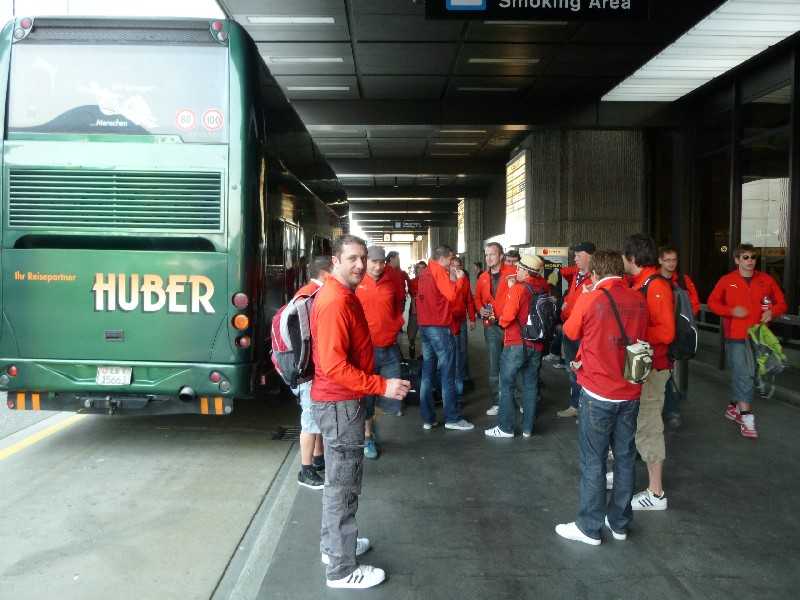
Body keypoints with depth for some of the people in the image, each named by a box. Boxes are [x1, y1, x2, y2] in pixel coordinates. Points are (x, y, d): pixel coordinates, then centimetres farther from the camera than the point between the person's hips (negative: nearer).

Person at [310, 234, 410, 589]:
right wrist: (382, 386, -25)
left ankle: (333, 544, 37)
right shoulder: (335, 303, -23)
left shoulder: (343, 296, 11)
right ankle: (342, 569, 13)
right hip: (340, 404, -11)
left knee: (339, 479, 22)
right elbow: (334, 366, -28)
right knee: (343, 485, 0)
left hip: (342, 400, 11)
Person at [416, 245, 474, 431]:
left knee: (427, 373, 8)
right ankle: (452, 418, 3)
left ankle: (427, 418, 11)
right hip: (439, 327, -8)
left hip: (425, 326, 8)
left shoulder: (424, 273, 15)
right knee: (447, 374, -2)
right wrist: (459, 279, -2)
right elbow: (451, 295, -17)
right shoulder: (439, 271, -10)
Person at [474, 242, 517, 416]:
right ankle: (495, 402, 18)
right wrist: (480, 309, 2)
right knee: (494, 366, 9)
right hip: (491, 326, 4)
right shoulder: (482, 278, 8)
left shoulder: (513, 273, -8)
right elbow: (477, 298, 21)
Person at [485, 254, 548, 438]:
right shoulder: (543, 287, -1)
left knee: (507, 385, 5)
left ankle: (505, 428, 8)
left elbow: (506, 318, -18)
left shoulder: (517, 289, -15)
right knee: (531, 385, 12)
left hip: (516, 344, -5)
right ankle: (528, 428, 18)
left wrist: (501, 321, 3)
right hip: (537, 345, 5)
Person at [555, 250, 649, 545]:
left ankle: (590, 527, 14)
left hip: (598, 394, -4)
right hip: (630, 392, 5)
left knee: (593, 461, 5)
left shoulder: (589, 301, -14)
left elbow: (571, 332, 4)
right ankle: (619, 523, 27)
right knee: (625, 457, 14)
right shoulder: (639, 301, -2)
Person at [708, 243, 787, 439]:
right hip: (735, 336, -3)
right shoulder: (726, 280, -2)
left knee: (747, 375, 12)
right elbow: (712, 302, 4)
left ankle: (733, 407, 31)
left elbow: (781, 303, 11)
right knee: (743, 376, -6)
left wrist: (772, 312, -11)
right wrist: (731, 311, -12)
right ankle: (747, 418, -3)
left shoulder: (766, 280, 4)